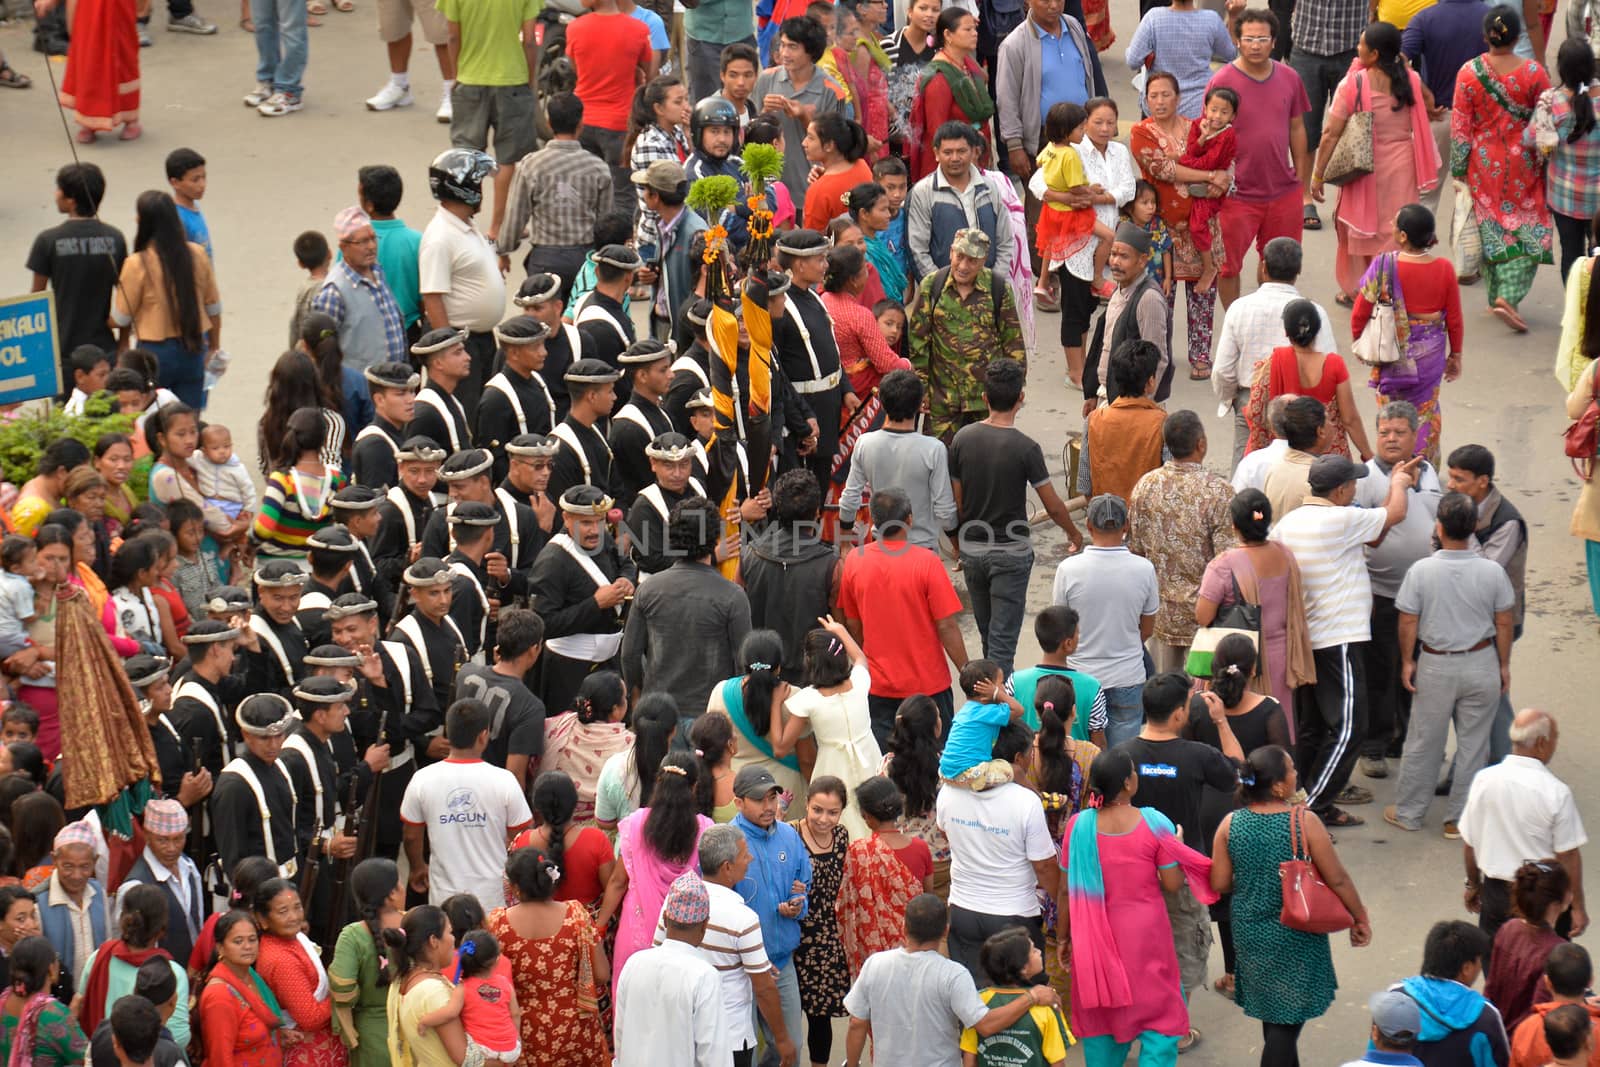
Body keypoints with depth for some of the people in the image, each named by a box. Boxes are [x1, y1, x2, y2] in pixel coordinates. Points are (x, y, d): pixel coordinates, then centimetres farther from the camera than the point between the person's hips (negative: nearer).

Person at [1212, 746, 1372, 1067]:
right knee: (1287, 1021, 2)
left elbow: (1219, 884, -3)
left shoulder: (1230, 824, -9)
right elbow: (1337, 879, -13)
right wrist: (1360, 918, 2)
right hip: (1296, 938, -5)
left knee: (1274, 1017, 22)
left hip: (1251, 935, 5)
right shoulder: (1304, 821, -20)